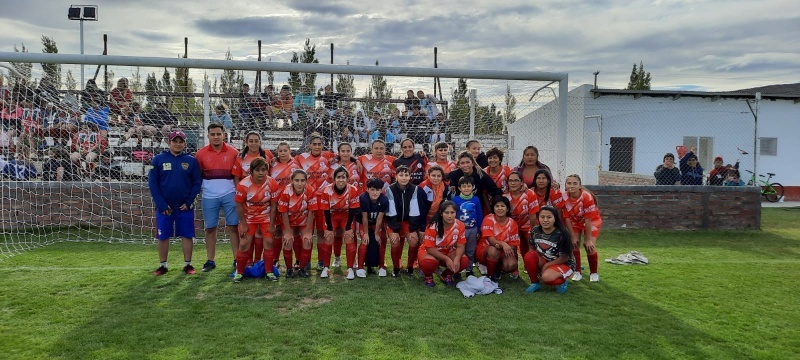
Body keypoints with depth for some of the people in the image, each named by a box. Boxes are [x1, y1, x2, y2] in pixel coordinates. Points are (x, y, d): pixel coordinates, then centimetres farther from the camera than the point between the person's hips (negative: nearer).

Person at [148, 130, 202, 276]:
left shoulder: (191, 160, 2)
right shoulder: (158, 159, 0)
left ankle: (188, 265, 14)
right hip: (164, 207, 0)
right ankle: (163, 266, 18)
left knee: (187, 235, 3)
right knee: (163, 236, 6)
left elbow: (197, 182, 2)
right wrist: (161, 204, -9)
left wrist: (189, 202, -9)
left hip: (185, 206, 0)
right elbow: (152, 183, -2)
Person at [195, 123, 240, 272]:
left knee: (233, 227, 2)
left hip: (229, 195, -1)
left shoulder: (233, 153, 1)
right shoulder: (201, 154, 2)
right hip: (209, 197, 1)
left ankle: (237, 260, 8)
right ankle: (210, 261, 17)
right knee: (210, 228, 8)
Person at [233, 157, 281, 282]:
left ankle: (269, 272, 8)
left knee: (269, 242, -3)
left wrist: (271, 224, -8)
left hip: (266, 217, 1)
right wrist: (243, 224, -10)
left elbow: (273, 205, -9)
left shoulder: (272, 184, -19)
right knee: (244, 244, -3)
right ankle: (239, 272, 12)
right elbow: (239, 205, -12)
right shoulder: (243, 184, -23)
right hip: (248, 217, -1)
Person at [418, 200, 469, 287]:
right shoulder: (433, 226, -27)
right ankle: (428, 276, 0)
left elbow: (461, 246, -12)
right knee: (429, 262, -38)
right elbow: (430, 248, -24)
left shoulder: (459, 225, -16)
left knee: (464, 261, -24)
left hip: (448, 252, 4)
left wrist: (457, 258, -33)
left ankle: (447, 275, 7)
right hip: (429, 251, -4)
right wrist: (446, 259, -34)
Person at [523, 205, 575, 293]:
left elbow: (564, 257, -17)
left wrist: (547, 265, -17)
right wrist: (538, 261, -12)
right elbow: (532, 248, 5)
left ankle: (562, 282, 1)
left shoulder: (561, 234, -22)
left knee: (546, 277, -34)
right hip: (544, 261, 5)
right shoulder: (535, 231, -9)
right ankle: (535, 283, -4)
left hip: (564, 264, -5)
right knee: (529, 256, -23)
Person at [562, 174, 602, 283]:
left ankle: (594, 273, 6)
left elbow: (588, 220, -29)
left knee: (590, 246, -15)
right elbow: (567, 218, -15)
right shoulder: (565, 198, -23)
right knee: (574, 244, -9)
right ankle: (577, 272, 8)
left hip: (592, 221, -3)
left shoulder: (587, 197, -34)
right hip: (575, 222, 3)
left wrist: (588, 239, -24)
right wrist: (573, 237, -14)